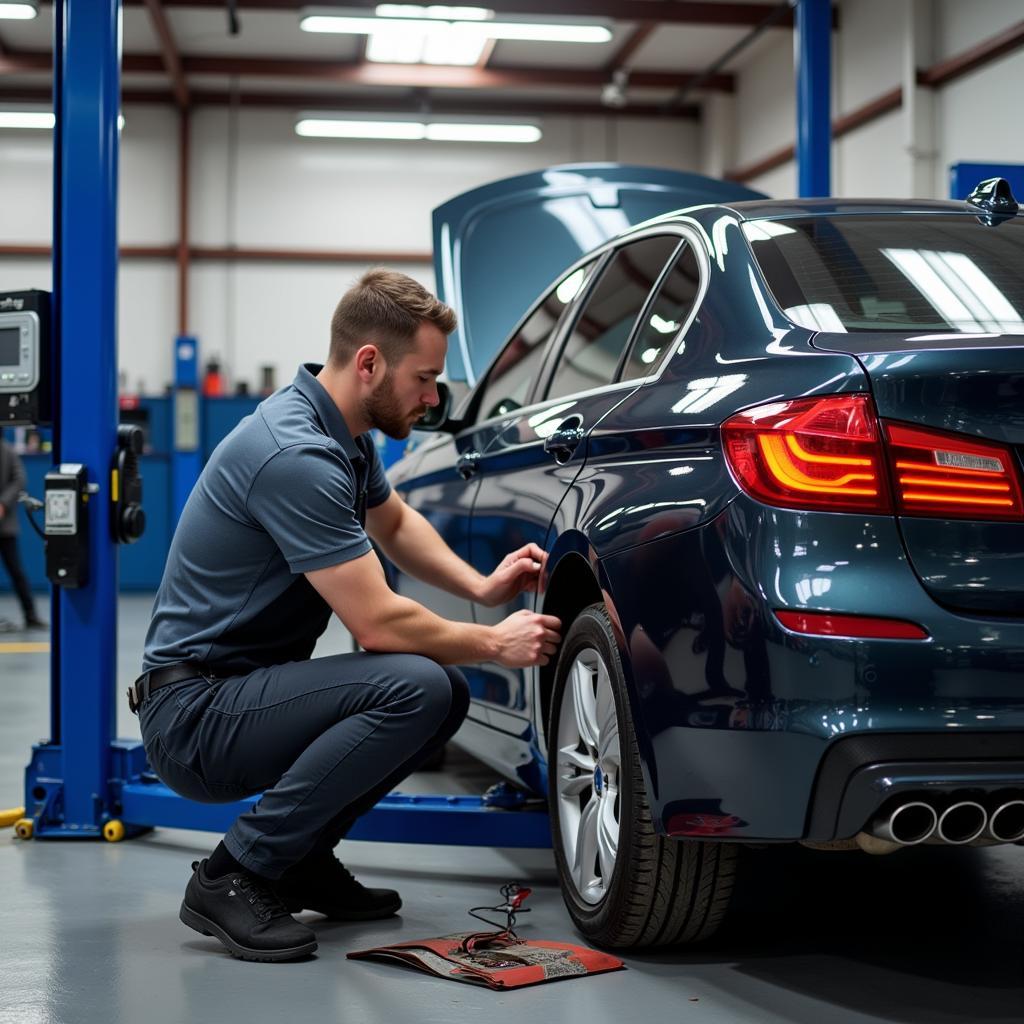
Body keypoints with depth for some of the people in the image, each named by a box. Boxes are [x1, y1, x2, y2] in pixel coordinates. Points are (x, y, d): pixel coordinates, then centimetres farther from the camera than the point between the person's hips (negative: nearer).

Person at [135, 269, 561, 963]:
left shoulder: (343, 433, 7)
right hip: (195, 714, -10)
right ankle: (233, 875, -15)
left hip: (247, 688, 10)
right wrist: (495, 644, -9)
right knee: (415, 687, -27)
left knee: (446, 693, 8)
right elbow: (378, 623, -24)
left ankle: (299, 859, 12)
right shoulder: (295, 456, -24)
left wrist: (482, 586, 10)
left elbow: (395, 523, 27)